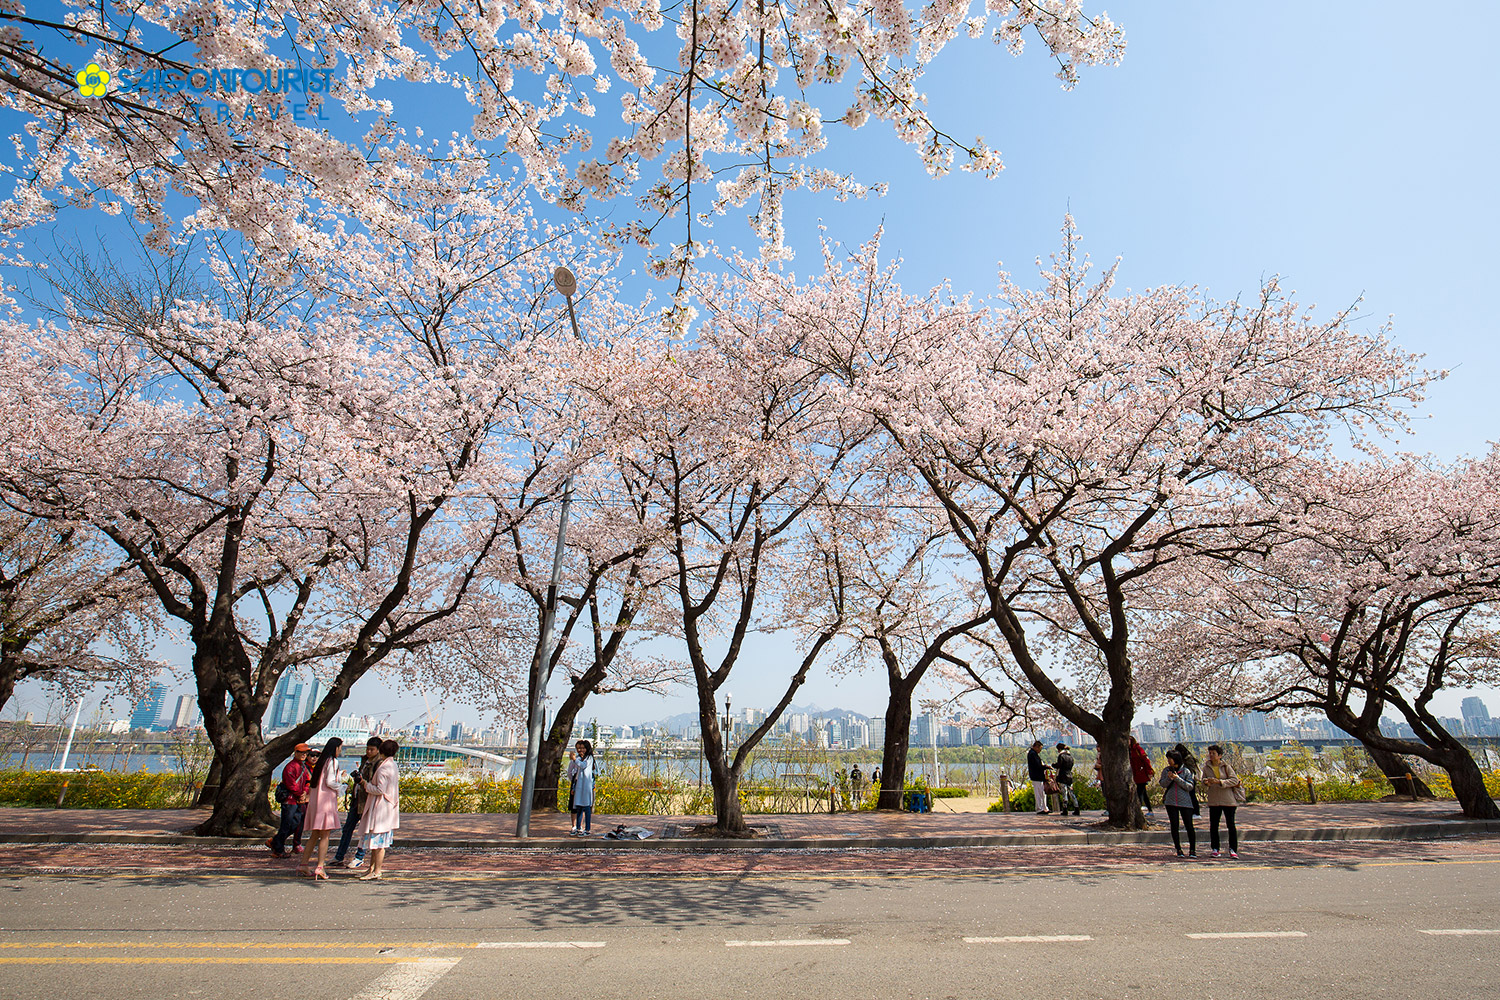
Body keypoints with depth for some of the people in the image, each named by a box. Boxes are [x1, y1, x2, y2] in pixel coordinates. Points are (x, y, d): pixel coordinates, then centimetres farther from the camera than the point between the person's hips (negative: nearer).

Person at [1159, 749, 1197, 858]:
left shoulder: (1186, 771, 0)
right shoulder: (1166, 770, 8)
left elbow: (1190, 787, -7)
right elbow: (1163, 784, 1)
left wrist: (1177, 778, -18)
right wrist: (1169, 778, -17)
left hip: (1185, 802, -2)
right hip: (1171, 802, 2)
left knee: (1189, 826, -2)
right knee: (1174, 826, 3)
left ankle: (1192, 850, 11)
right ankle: (1178, 850, 13)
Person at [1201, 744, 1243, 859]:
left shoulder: (1226, 766, -5)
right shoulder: (1206, 767, 5)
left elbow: (1235, 780, -12)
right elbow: (1204, 782, 11)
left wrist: (1220, 782, -21)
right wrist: (1205, 782, -12)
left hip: (1228, 800, -3)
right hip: (1213, 801, 3)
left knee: (1231, 825, 3)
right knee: (1213, 825, 4)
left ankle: (1233, 849, 15)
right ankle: (1215, 849, 14)